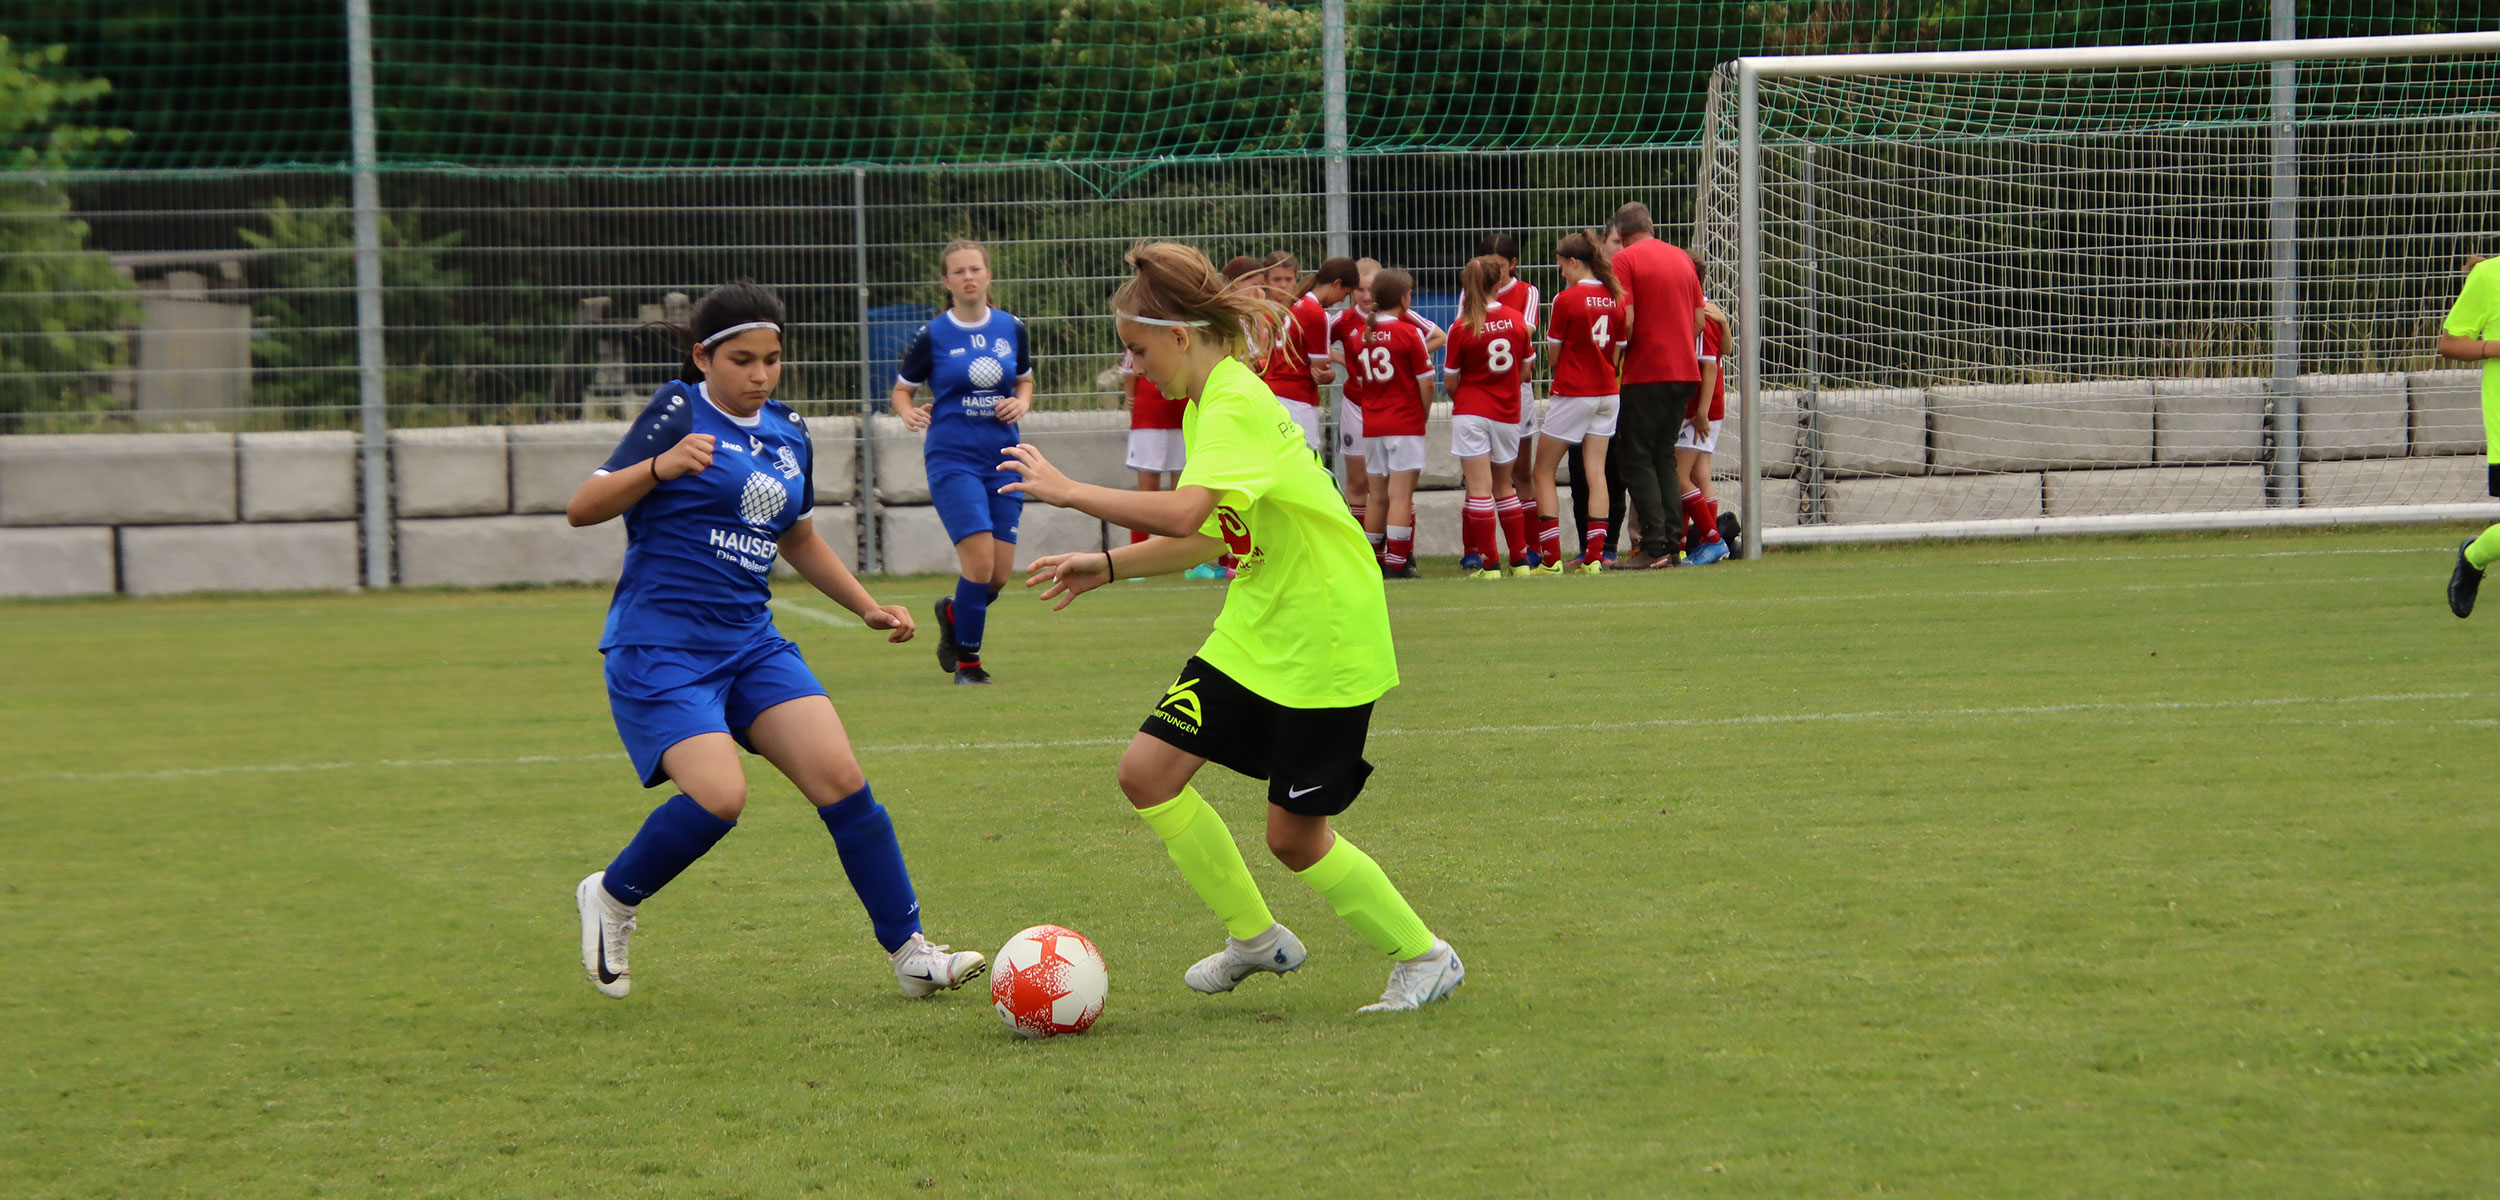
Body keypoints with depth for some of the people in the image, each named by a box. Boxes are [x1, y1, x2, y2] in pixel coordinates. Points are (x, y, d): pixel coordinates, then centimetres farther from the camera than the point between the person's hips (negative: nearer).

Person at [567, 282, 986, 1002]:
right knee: (719, 795, -24)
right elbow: (582, 509, -11)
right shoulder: (679, 413, -7)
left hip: (750, 642, 6)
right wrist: (659, 467, -26)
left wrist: (868, 607, 23)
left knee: (841, 778, -8)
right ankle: (612, 900, 3)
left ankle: (910, 954, -1)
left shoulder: (787, 435, 14)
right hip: (659, 646, -6)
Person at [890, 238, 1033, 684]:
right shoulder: (932, 336, -4)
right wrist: (909, 413, -16)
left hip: (1003, 459, 4)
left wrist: (1021, 402, -1)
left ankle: (953, 612, 35)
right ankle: (967, 661, 0)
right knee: (980, 559, -17)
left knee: (1000, 574, 1)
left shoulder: (1011, 329, 6)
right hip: (952, 459, -4)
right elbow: (902, 389, 6)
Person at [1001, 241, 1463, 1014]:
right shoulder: (1207, 404, 9)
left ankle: (1425, 958, 18)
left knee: (1295, 837, -3)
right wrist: (1107, 567, 12)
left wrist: (1066, 492, -29)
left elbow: (1183, 515, -38)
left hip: (1323, 645, -9)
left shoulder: (1237, 406, -22)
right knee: (1148, 772, 1)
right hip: (1252, 636, 9)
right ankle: (1256, 937, 17)